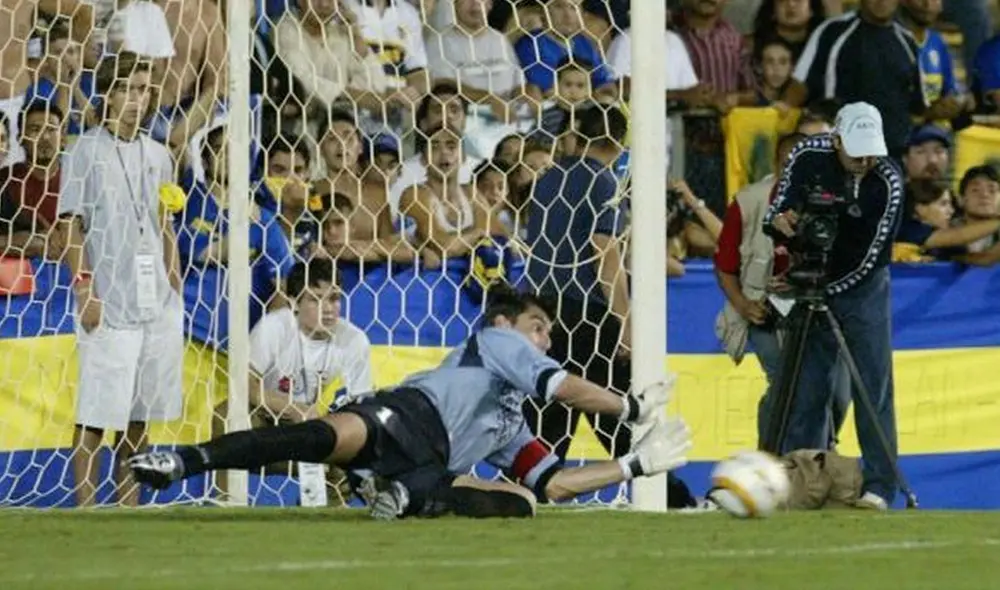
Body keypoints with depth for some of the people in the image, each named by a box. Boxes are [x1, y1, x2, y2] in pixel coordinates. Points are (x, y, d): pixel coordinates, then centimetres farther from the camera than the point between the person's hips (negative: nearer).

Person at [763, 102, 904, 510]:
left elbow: (871, 257, -19)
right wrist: (782, 222, -32)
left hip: (862, 289, -2)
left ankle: (879, 487, -5)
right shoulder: (808, 157, -13)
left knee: (873, 387, -7)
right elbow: (778, 214, -7)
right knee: (805, 389, 1)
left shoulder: (888, 181, -20)